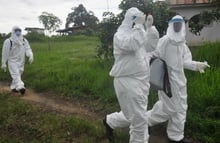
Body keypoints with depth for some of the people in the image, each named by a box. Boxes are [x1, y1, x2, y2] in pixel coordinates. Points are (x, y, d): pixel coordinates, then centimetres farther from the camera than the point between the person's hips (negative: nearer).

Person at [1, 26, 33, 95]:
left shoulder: (24, 41, 3)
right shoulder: (8, 41, -8)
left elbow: (28, 49, -7)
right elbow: (5, 53, -4)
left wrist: (31, 56, -28)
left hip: (21, 62, 5)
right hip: (12, 61, -5)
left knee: (18, 75, 14)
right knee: (16, 75, -18)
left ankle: (13, 87, 30)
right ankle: (20, 87, -31)